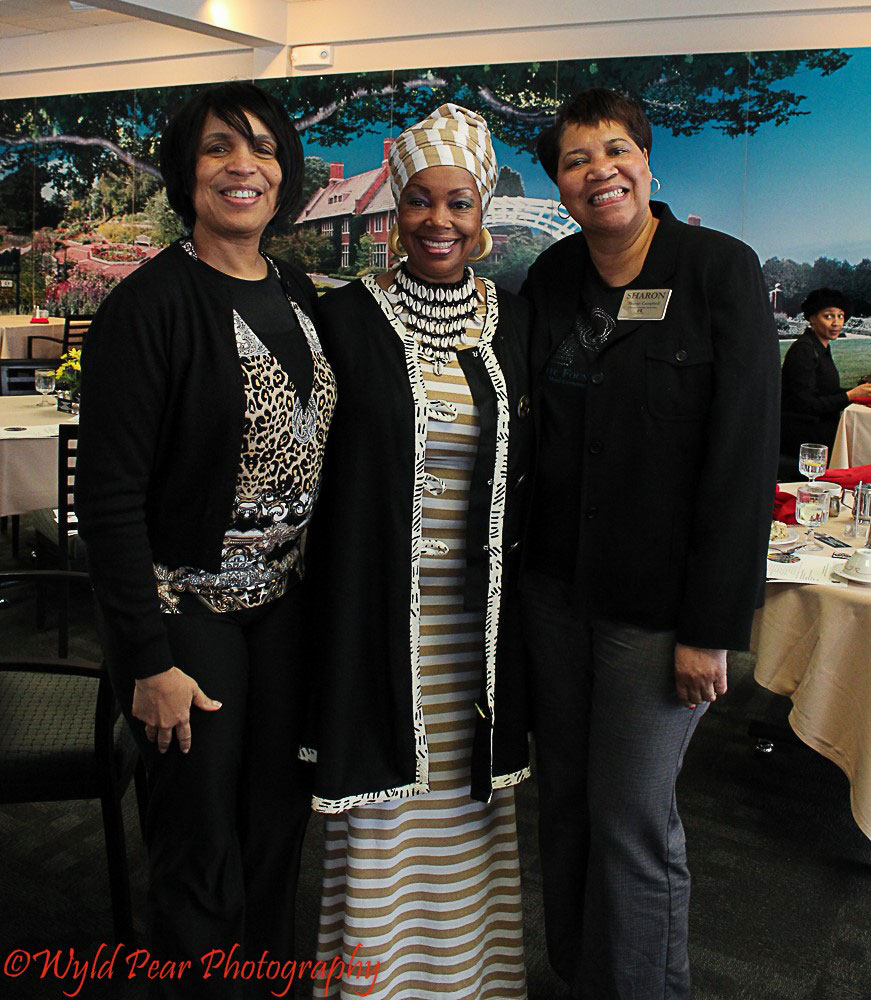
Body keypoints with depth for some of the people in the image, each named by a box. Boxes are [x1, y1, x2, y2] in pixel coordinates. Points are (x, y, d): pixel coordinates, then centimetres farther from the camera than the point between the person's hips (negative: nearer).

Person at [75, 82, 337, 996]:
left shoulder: (297, 294, 7)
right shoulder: (149, 305, -14)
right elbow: (108, 495, -15)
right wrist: (149, 658, -16)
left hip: (284, 602, 6)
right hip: (186, 607, -6)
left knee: (281, 819, 17)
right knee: (203, 843, 6)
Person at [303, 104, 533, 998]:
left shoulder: (515, 321, 6)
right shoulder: (343, 319, -4)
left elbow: (529, 469, 12)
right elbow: (315, 470, -2)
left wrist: (519, 586, 6)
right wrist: (322, 605, -6)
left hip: (481, 614, 3)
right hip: (380, 614, -3)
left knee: (469, 806, 16)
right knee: (383, 811, 8)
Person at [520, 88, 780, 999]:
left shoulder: (721, 269, -8)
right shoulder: (551, 277, 6)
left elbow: (745, 455, -12)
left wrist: (713, 625, -14)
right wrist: (520, 565, 4)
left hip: (655, 599, -5)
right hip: (556, 584, 5)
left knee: (632, 819, 4)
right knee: (563, 796, 15)